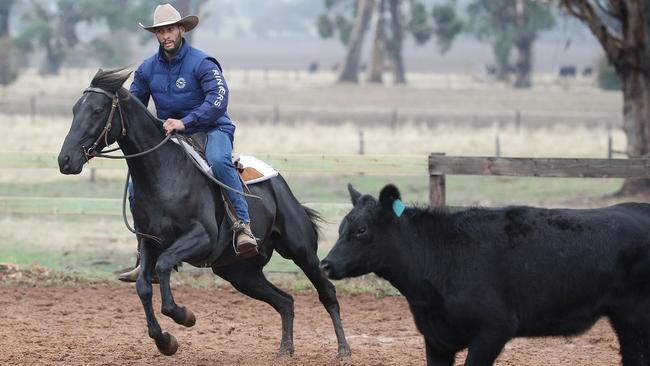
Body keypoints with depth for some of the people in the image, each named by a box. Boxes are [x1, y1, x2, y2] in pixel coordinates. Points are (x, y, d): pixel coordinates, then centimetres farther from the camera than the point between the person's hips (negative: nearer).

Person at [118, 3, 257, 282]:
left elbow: (218, 99, -24)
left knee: (218, 160, -40)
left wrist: (185, 122, -34)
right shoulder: (147, 69, 7)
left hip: (210, 130, -6)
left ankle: (243, 225, -40)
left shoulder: (201, 63, -11)